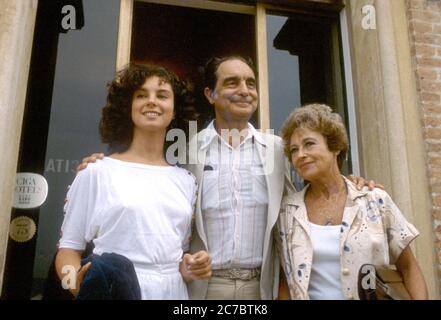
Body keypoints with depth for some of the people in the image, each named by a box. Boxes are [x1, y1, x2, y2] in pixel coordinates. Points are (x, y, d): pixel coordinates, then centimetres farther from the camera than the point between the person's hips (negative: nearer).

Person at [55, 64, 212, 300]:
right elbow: (69, 247, -2)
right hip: (114, 290, -3)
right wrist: (78, 281, -21)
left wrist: (190, 269, -6)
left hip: (172, 291, 4)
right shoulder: (97, 172, -6)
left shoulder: (186, 181, 4)